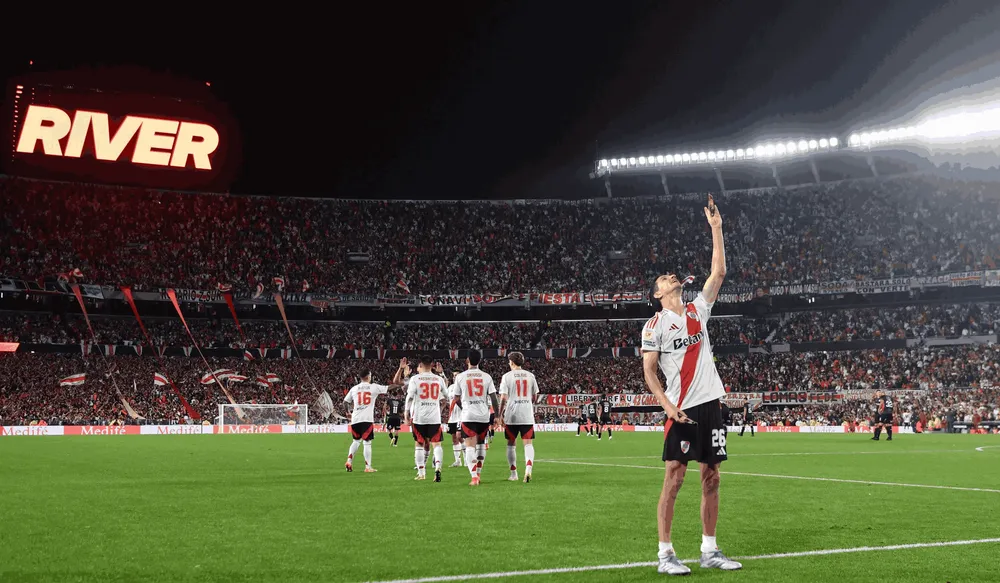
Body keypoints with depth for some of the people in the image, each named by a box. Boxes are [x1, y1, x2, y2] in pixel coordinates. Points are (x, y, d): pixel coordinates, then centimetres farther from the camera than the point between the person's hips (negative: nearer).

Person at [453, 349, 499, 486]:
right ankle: (478, 473, 25)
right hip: (484, 415, 2)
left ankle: (474, 477, -17)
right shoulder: (486, 377, 3)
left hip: (468, 416, -2)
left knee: (470, 446, -4)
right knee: (481, 444, 19)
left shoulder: (460, 377, 1)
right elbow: (493, 398, 0)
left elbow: (457, 399, 8)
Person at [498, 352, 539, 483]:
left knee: (511, 444, 12)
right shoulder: (530, 376, 6)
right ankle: (528, 469, -24)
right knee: (528, 443, -2)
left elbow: (503, 398, -8)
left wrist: (500, 414, 2)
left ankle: (513, 473, 16)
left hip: (511, 415, -1)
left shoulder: (507, 376, -3)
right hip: (527, 415, 1)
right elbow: (535, 397, 12)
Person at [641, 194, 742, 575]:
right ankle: (665, 554, -1)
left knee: (711, 478, 7)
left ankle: (709, 551, 14)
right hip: (682, 409, -5)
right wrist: (669, 407, -16)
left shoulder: (698, 310, 13)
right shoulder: (654, 326, 0)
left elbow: (719, 272, 10)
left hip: (711, 404, 5)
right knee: (674, 477, -7)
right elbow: (649, 372, -4)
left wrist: (716, 228, 8)